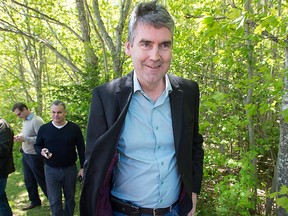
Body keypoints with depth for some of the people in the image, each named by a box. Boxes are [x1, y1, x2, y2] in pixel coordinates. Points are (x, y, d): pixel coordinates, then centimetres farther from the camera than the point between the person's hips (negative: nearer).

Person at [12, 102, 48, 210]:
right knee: (28, 180, 17)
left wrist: (24, 139, -25)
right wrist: (19, 137, -1)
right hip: (25, 154, 8)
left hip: (34, 156, -8)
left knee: (41, 180, 4)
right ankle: (35, 201, 33)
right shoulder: (25, 121, 8)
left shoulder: (36, 121, -20)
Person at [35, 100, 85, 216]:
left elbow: (81, 149, -1)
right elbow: (37, 145, 8)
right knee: (54, 201, 6)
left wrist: (83, 167, -3)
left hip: (70, 169, 0)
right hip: (51, 170, 0)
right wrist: (41, 151, -15)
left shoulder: (74, 128, -7)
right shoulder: (44, 128, -4)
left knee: (70, 198, 17)